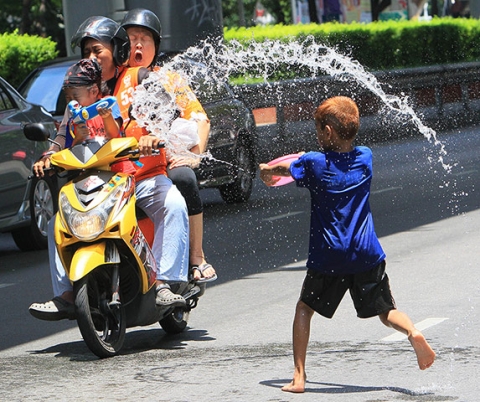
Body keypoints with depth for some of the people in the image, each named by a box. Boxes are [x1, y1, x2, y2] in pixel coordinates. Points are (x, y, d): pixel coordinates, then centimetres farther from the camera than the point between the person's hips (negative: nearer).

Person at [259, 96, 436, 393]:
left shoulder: (314, 163, -6)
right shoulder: (365, 157, 4)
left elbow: (272, 171, 13)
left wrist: (266, 171, 36)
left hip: (328, 256, -2)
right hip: (367, 254, 2)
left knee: (305, 308, 15)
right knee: (386, 311, 12)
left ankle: (299, 376, 7)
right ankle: (413, 332, -20)